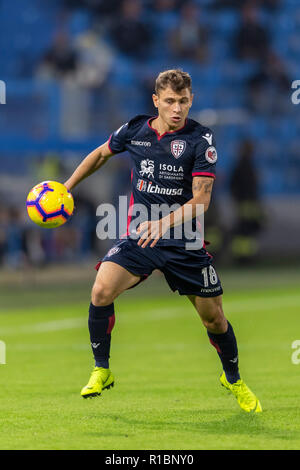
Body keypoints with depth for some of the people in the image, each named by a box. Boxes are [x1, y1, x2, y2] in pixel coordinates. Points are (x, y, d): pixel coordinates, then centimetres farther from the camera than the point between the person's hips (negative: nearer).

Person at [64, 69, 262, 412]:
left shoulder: (200, 140, -10)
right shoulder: (134, 130, -1)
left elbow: (201, 198, -16)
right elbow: (101, 154, 21)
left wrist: (163, 224, -30)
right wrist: (67, 186, 19)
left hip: (184, 242, -1)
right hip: (138, 237, 1)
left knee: (214, 318, 3)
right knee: (101, 291, -21)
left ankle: (233, 380, 32)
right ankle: (101, 370, -2)